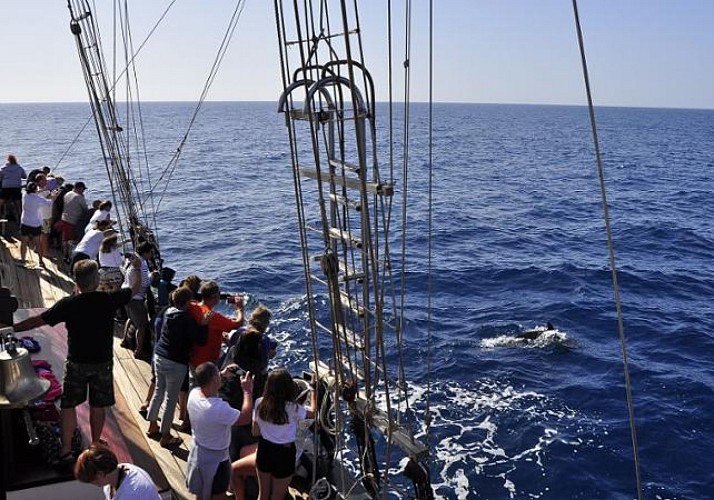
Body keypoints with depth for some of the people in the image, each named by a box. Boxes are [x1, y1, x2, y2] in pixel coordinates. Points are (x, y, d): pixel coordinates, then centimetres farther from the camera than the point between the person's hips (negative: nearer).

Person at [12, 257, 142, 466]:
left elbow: (38, 320, -11)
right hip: (103, 362, 1)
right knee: (97, 406, 13)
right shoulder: (109, 300, -12)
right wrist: (136, 267, 20)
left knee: (68, 405, 11)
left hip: (77, 363, -1)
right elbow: (135, 287, 3)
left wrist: (12, 328, 4)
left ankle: (66, 450, 12)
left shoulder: (68, 304, -15)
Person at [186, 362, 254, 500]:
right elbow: (245, 418, -24)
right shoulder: (219, 408, -37)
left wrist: (222, 375, 7)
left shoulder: (193, 394, -15)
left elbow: (204, 382, 11)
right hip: (215, 460, -7)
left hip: (197, 453, 7)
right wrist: (247, 391, -18)